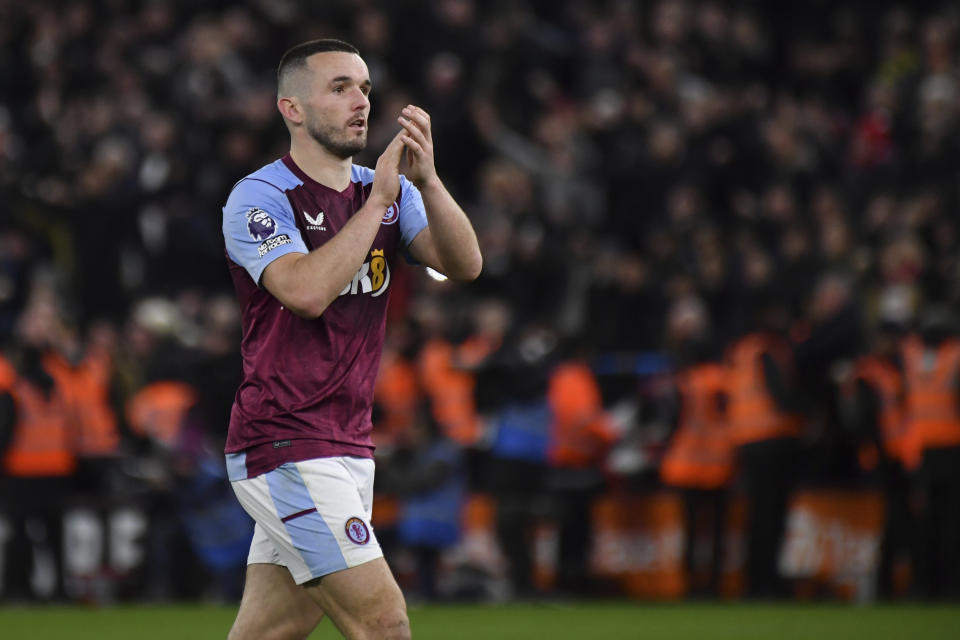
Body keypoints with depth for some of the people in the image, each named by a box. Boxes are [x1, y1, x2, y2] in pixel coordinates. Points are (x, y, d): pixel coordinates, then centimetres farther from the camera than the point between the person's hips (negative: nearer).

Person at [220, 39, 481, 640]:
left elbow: (464, 264, -3)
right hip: (286, 449, -7)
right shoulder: (259, 197, -9)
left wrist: (426, 181, -19)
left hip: (349, 450, 7)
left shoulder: (389, 193, 12)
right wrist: (379, 198, -22)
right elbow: (308, 291, -26)